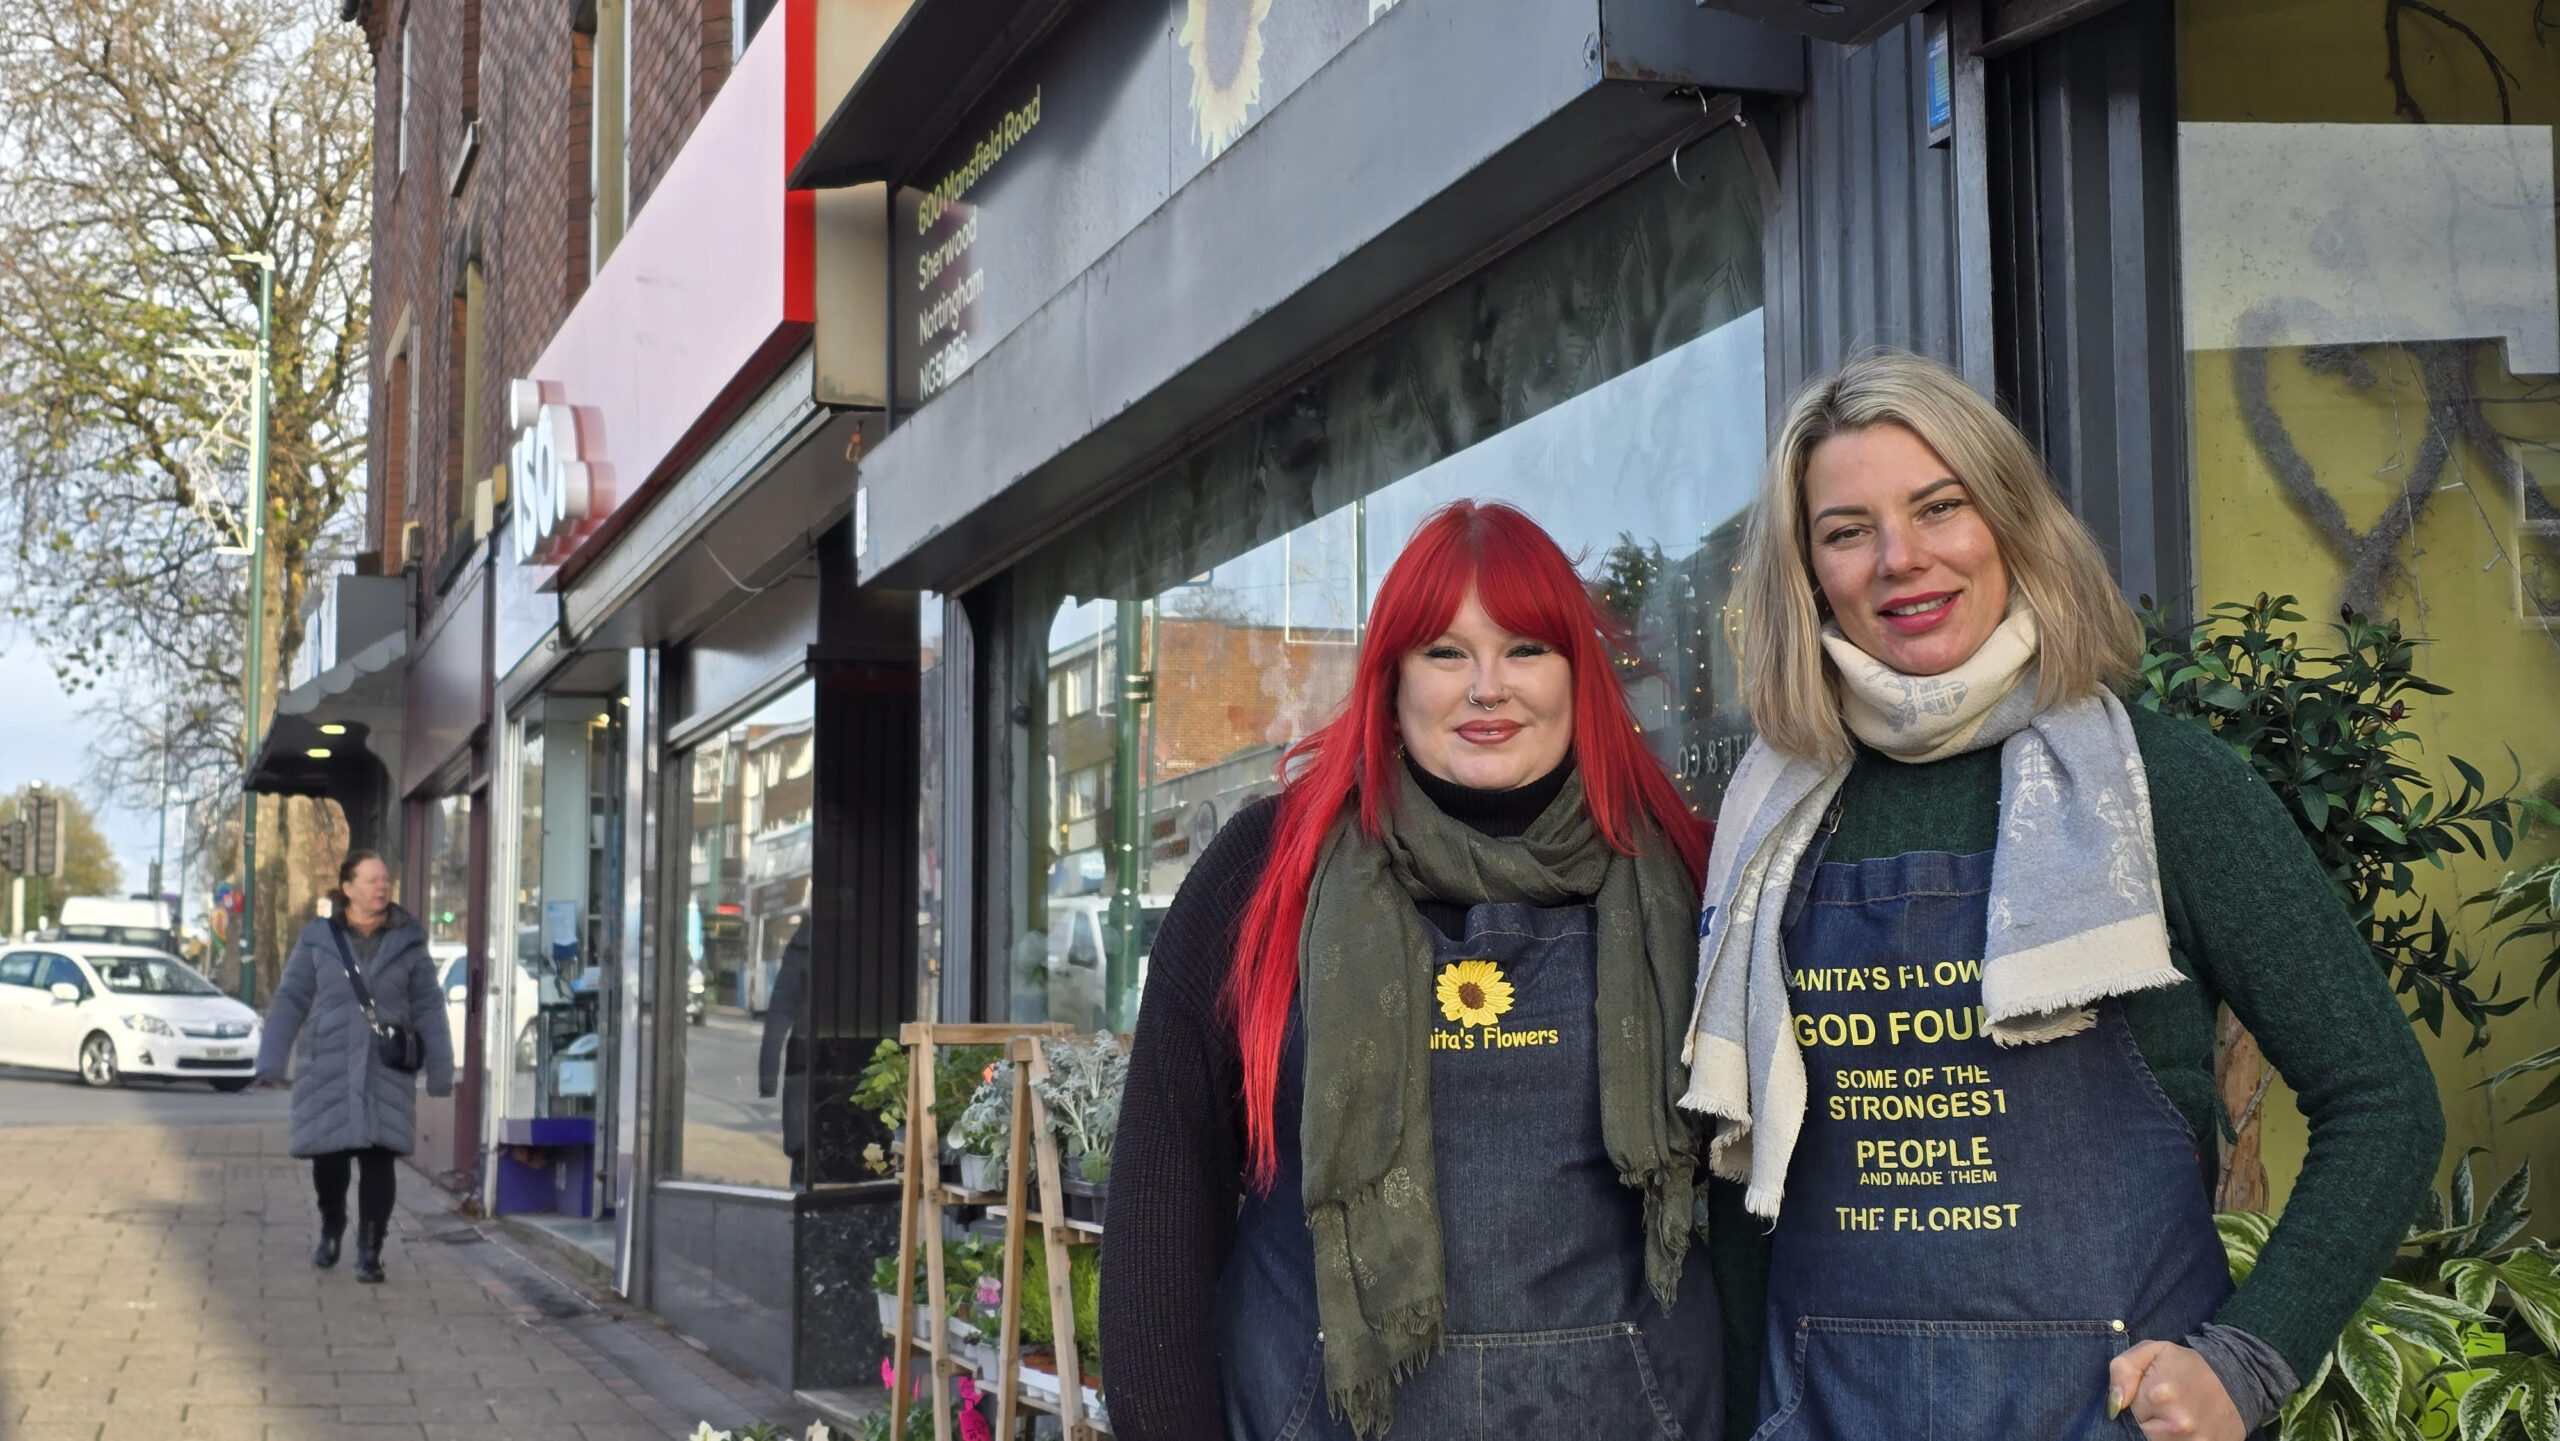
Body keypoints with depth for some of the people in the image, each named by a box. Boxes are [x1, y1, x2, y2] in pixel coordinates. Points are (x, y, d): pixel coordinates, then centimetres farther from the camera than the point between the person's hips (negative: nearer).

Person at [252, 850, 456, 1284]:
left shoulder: (408, 940, 5)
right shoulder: (317, 939, 5)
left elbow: (428, 1007, 6)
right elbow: (290, 999, 6)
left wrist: (440, 1069, 2)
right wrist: (271, 1059, -1)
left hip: (387, 1068, 0)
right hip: (327, 1066, 0)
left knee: (378, 1157, -7)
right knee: (328, 1157, 4)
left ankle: (369, 1252, 1)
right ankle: (331, 1228, 32)